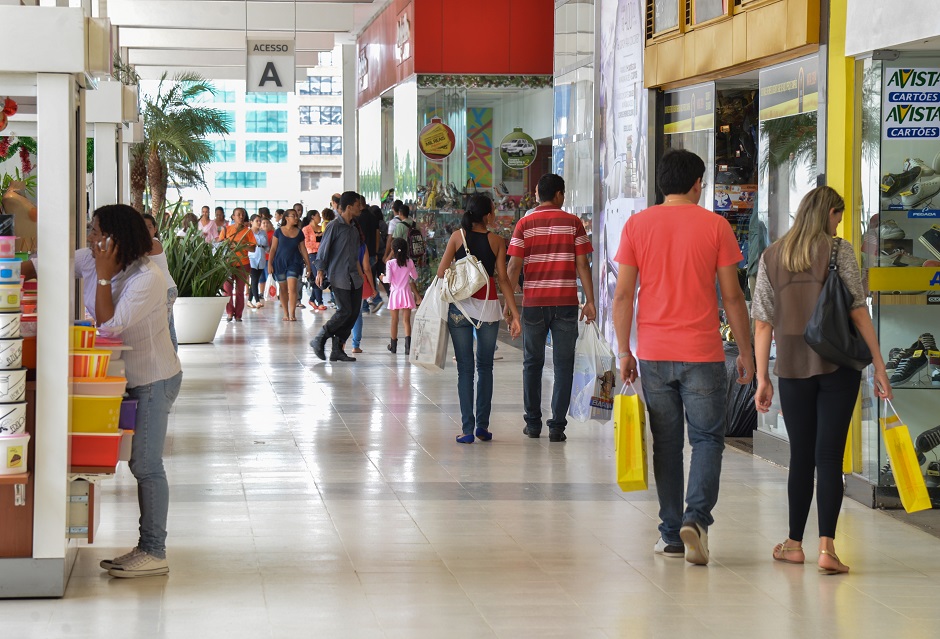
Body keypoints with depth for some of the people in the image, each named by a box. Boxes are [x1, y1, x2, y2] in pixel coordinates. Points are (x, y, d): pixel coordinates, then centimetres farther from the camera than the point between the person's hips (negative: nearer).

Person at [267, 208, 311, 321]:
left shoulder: (299, 233, 5)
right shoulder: (279, 232, 0)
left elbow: (303, 249, 11)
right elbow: (273, 248, 2)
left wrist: (308, 263, 10)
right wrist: (269, 263, -2)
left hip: (294, 263, 0)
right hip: (280, 262, 0)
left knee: (292, 288, -14)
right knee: (283, 288, 6)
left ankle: (292, 314, -15)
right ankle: (286, 314, 15)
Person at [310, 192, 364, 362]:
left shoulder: (353, 229, 15)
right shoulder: (335, 226, -8)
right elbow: (323, 249, -9)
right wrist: (320, 271, -14)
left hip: (354, 277, 8)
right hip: (339, 277, -8)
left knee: (354, 312, 3)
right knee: (344, 311, -13)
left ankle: (337, 350, 8)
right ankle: (319, 340, 1)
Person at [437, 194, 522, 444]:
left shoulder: (458, 236, 1)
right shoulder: (496, 241, -1)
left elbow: (441, 272, -3)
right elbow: (503, 279, -4)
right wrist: (514, 314, -2)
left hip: (460, 306, 0)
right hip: (488, 306, 0)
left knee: (465, 368, 4)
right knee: (485, 367, 14)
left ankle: (467, 428, -2)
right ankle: (482, 424, 11)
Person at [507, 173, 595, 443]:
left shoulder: (525, 224, 1)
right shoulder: (572, 223, 0)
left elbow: (514, 266, -3)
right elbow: (582, 265, -2)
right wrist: (590, 301, 2)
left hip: (533, 302, 1)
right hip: (566, 303, -1)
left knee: (532, 363, 13)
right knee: (563, 365, 4)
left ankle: (533, 423, 16)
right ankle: (557, 426, -1)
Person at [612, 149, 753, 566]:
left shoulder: (637, 225, 3)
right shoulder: (715, 225, -2)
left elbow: (622, 296, 1)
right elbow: (732, 296, -1)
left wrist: (624, 351, 9)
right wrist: (745, 351, 8)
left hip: (654, 354, 2)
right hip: (702, 354, -2)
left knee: (666, 443, 10)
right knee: (707, 438, 6)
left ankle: (671, 534, 13)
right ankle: (697, 517, -13)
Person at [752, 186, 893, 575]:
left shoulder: (771, 257, 8)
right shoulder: (839, 250, -3)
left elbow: (762, 324, 6)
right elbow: (858, 312, -8)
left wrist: (762, 378, 10)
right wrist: (879, 366, -5)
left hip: (792, 367, 3)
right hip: (837, 366, -3)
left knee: (801, 456, 14)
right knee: (829, 455, -4)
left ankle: (795, 544, 20)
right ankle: (827, 546, -14)